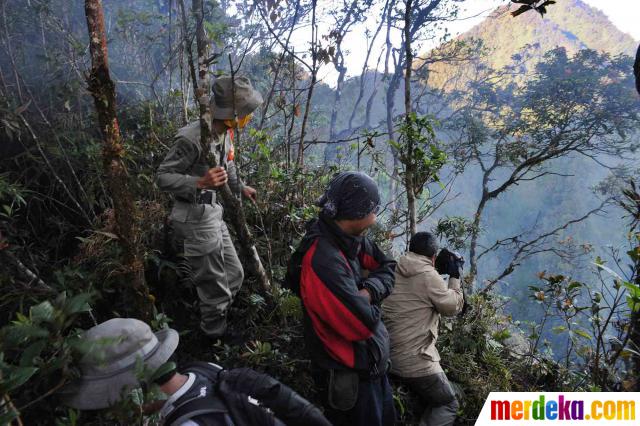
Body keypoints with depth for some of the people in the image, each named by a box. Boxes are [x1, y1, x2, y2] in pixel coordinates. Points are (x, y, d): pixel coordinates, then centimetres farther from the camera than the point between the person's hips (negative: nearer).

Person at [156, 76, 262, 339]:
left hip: (212, 212, 9)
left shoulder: (225, 133, 3)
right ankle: (216, 338, 25)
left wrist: (240, 188, 36)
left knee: (233, 275, 19)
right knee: (216, 289, 3)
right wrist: (201, 182, -34)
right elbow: (163, 178, -20)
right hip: (195, 218, -9)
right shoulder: (192, 138, -25)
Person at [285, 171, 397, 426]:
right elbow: (364, 324, -32)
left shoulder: (349, 237, -6)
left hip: (372, 363, 8)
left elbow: (387, 267, 4)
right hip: (350, 376, -8)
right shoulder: (323, 262, -33)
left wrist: (369, 291, -16)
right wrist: (372, 306, -10)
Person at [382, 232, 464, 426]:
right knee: (448, 405, 13)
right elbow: (454, 306, -3)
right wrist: (454, 276, 9)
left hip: (387, 356, 8)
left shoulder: (395, 271, 6)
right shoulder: (428, 276, -15)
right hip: (415, 361, -8)